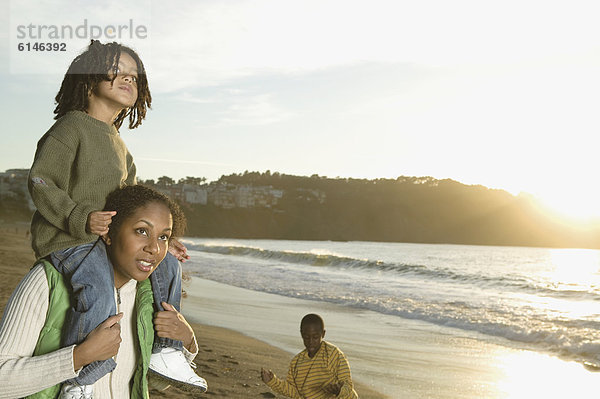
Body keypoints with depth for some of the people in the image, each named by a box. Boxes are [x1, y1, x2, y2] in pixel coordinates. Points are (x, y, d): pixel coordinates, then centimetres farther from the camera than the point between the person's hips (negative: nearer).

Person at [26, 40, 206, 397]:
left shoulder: (118, 145, 21)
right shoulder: (72, 127, -7)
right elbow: (41, 183, -15)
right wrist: (83, 219, -28)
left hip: (108, 237, 9)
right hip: (65, 238, -9)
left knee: (167, 265, 7)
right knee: (99, 289, -34)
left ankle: (164, 352, 15)